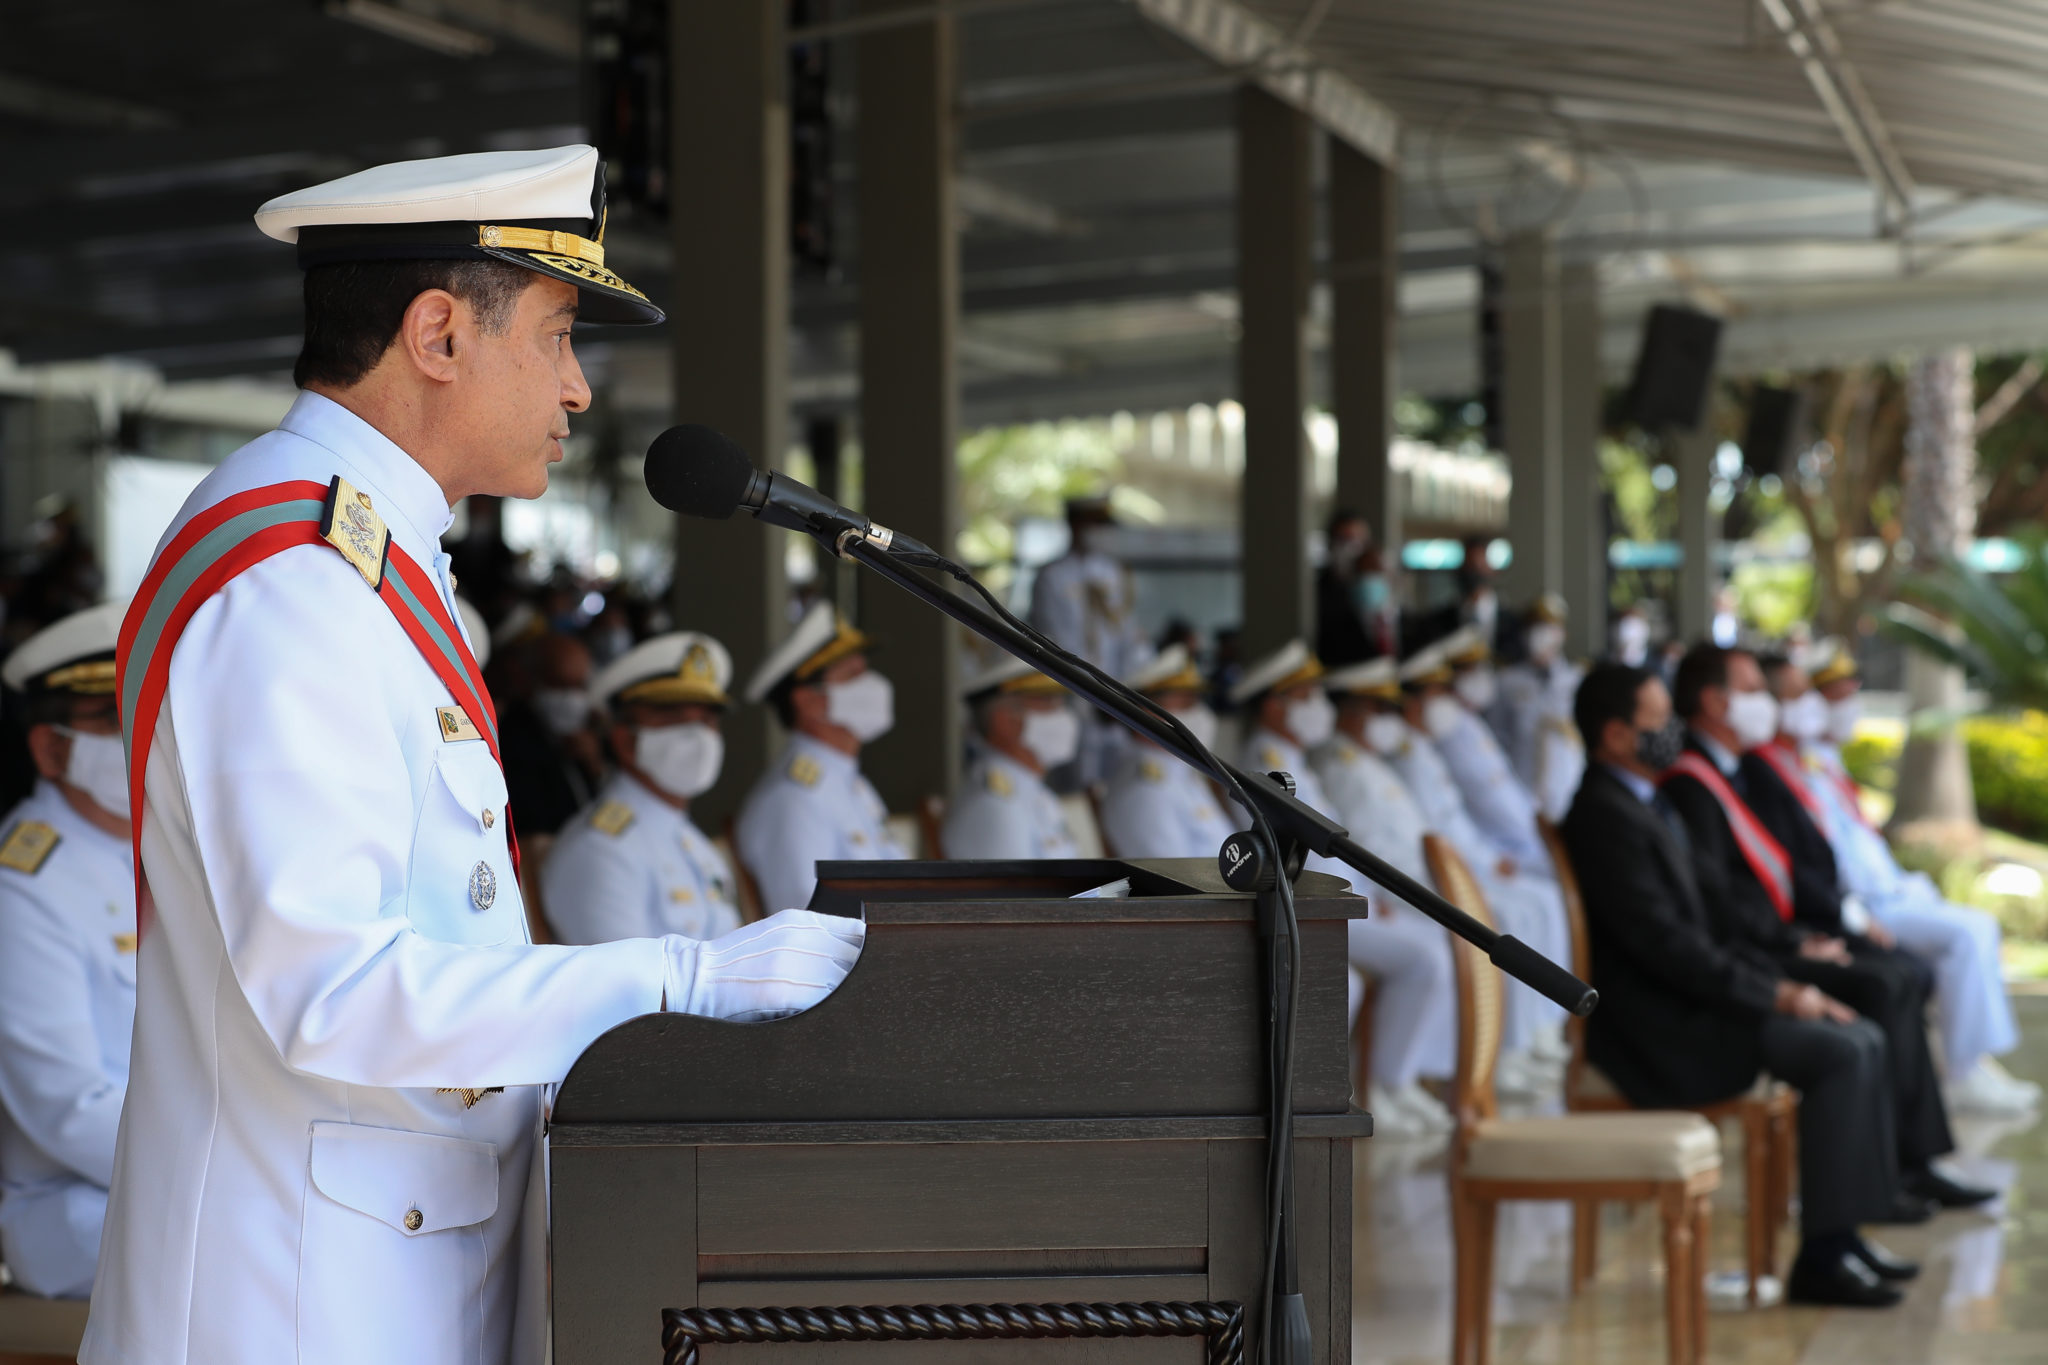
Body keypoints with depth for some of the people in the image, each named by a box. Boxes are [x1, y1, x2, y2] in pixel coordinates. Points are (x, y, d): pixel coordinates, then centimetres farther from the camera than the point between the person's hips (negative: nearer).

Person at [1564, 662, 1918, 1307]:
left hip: (1691, 1000, 10)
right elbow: (1664, 944, -22)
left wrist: (1784, 982, 6)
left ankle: (1845, 1231, 4)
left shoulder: (1651, 805, 17)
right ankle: (1821, 1256, -15)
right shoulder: (1607, 816, -17)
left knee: (1864, 1038, 3)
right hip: (1658, 1025, -10)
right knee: (1839, 1053, -19)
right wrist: (1775, 995, -17)